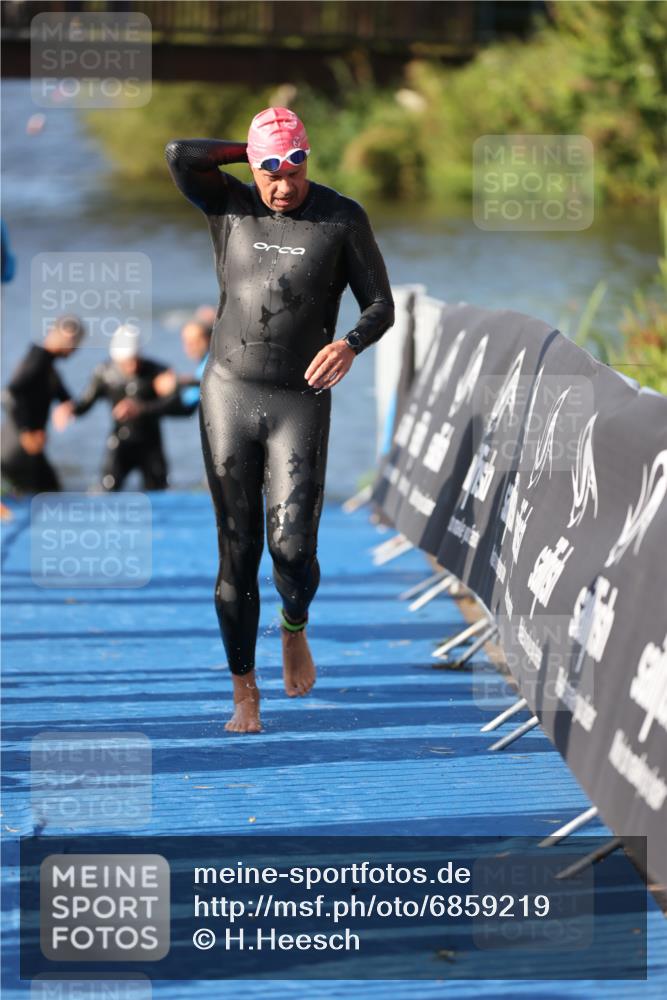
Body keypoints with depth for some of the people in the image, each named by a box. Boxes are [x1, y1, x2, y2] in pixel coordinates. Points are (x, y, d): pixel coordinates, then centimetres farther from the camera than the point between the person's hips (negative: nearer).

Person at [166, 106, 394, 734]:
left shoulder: (342, 219, -1)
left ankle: (294, 628, 22)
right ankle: (244, 692, 12)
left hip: (301, 405, -1)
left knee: (293, 546, -13)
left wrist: (350, 344, -25)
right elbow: (178, 155, -16)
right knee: (237, 551, 2)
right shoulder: (229, 205, 2)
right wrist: (251, 153, -4)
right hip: (228, 397, 1)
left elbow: (380, 306, -3)